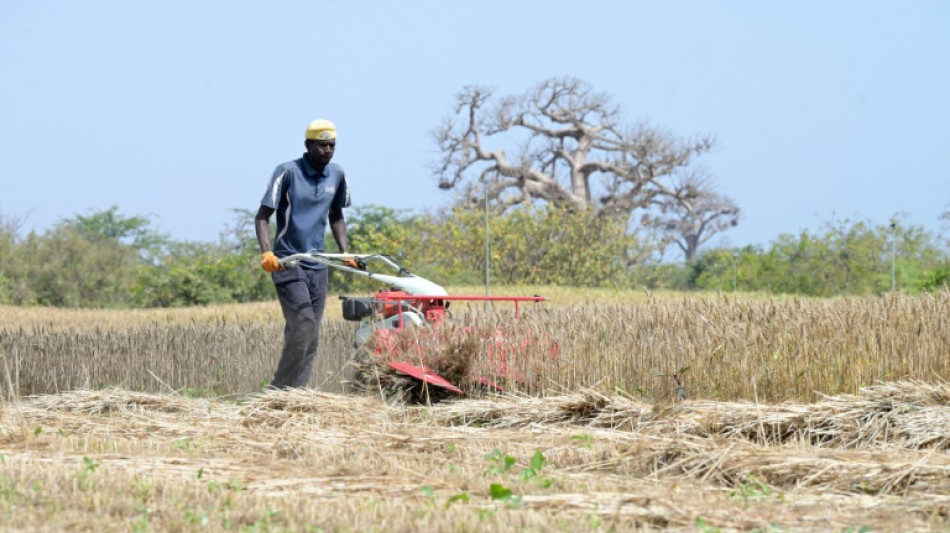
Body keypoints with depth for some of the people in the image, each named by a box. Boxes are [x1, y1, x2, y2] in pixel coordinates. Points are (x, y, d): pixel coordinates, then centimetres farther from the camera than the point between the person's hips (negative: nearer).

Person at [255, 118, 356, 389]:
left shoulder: (337, 175, 9)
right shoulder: (288, 172, -9)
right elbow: (263, 216, -9)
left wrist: (345, 252, 11)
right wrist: (267, 252, -24)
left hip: (317, 264, 6)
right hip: (288, 262, -6)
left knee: (311, 335, 3)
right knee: (303, 325, -18)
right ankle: (280, 391, -9)